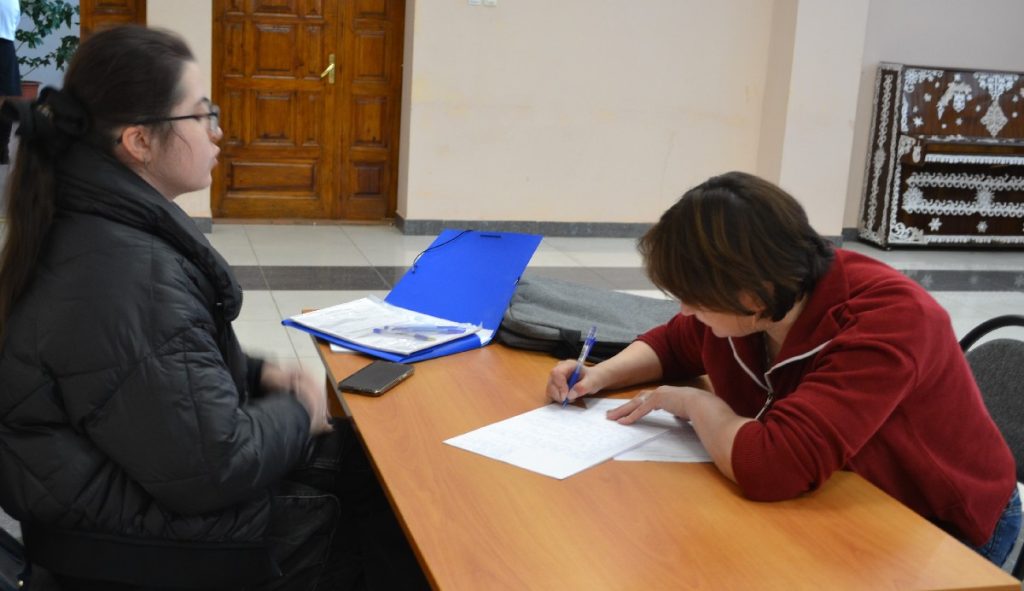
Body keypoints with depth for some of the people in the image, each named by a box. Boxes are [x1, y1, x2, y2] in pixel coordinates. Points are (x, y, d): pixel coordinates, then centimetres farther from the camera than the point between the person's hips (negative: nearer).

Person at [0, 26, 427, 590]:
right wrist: (296, 413, -11)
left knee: (366, 459, 12)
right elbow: (212, 468, -28)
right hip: (153, 541, -10)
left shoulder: (107, 227, 3)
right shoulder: (124, 278, -30)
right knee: (403, 516, 0)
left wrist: (259, 375, 4)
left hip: (149, 481, 10)